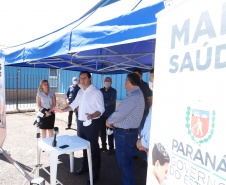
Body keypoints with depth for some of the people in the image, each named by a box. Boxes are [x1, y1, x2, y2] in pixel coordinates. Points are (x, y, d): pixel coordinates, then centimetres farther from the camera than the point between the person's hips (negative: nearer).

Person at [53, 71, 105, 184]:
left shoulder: (96, 92, -14)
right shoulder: (80, 92, 10)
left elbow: (101, 109, -18)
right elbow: (74, 104, 18)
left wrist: (92, 116, -35)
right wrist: (62, 110, 9)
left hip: (91, 124, -7)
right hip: (81, 123, 7)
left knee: (93, 148, 2)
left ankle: (95, 174, 17)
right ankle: (85, 167, 40)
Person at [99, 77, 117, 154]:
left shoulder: (113, 91, -1)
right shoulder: (101, 90, 11)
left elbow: (111, 101, -14)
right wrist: (106, 103, -11)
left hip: (110, 115, -4)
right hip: (101, 114, 4)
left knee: (110, 132, -1)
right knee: (102, 131, 11)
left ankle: (111, 148, 11)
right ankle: (103, 146, 25)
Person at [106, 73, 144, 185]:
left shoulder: (134, 96, -23)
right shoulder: (133, 94, 11)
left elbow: (121, 114, -26)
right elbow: (120, 111, 17)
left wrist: (109, 121, -8)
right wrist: (111, 119, 5)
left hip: (125, 133, -10)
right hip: (124, 132, 10)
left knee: (124, 161, 3)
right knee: (127, 160, 23)